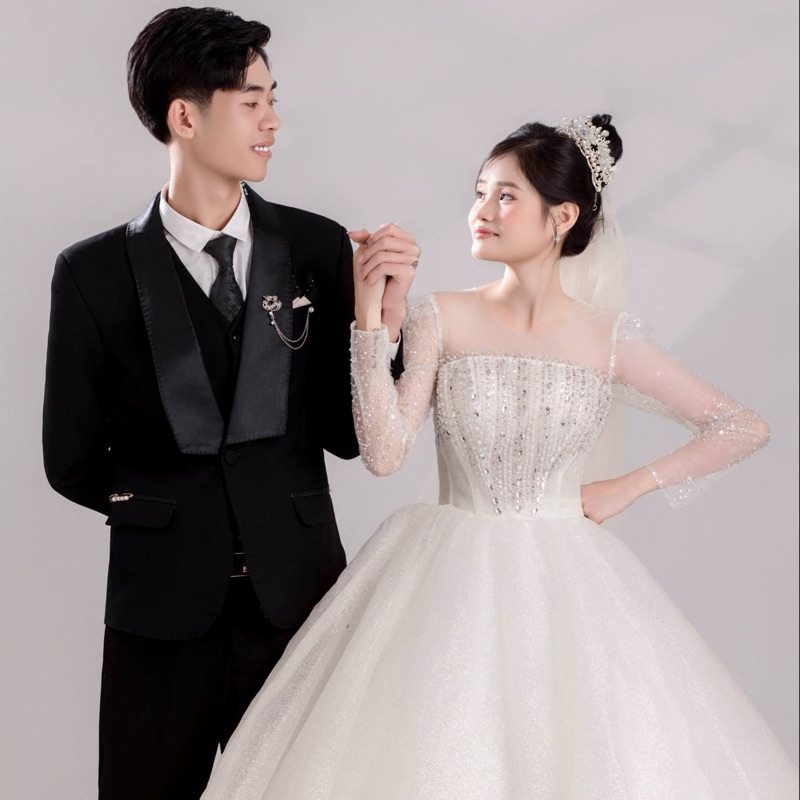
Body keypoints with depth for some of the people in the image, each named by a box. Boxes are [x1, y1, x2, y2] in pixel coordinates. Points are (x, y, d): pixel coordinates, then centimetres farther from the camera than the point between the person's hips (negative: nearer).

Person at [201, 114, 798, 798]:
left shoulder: (610, 340, 0)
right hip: (452, 580, 0)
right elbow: (384, 453, -11)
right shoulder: (443, 319, -1)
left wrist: (632, 486, 0)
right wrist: (371, 319, -14)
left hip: (564, 582, 0)